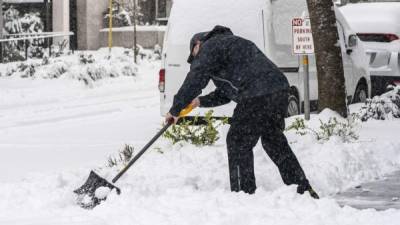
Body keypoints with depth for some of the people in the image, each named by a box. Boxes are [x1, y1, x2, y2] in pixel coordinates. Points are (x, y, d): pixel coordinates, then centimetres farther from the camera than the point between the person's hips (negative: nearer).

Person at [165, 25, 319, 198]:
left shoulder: (210, 47, 4)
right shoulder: (228, 43, 34)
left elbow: (195, 81, -5)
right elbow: (224, 94, 33)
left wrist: (175, 109, 0)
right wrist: (201, 101, 23)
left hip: (258, 97, -10)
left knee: (238, 143, 0)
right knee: (274, 141, 22)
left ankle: (244, 193, 0)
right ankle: (303, 189, 25)